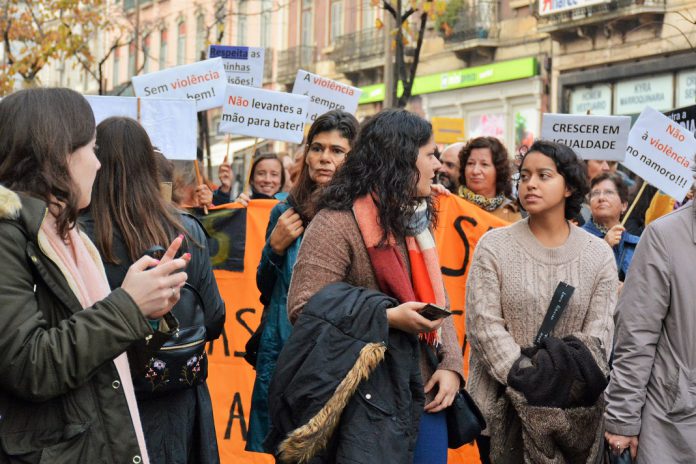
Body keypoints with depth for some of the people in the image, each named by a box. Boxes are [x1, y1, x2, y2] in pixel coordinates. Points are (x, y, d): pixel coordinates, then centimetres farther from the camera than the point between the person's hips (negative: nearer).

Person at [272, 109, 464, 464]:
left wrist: (451, 364, -1)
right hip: (367, 406, -7)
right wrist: (387, 318, -22)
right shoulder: (336, 223, -11)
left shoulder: (414, 222, 14)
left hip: (425, 399, 7)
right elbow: (303, 308, -17)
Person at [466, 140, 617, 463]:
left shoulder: (599, 254, 2)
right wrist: (527, 384, -18)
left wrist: (572, 387, -16)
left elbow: (598, 334, -2)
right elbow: (484, 325, -10)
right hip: (502, 406, -1)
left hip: (571, 410, 1)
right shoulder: (493, 246, -3)